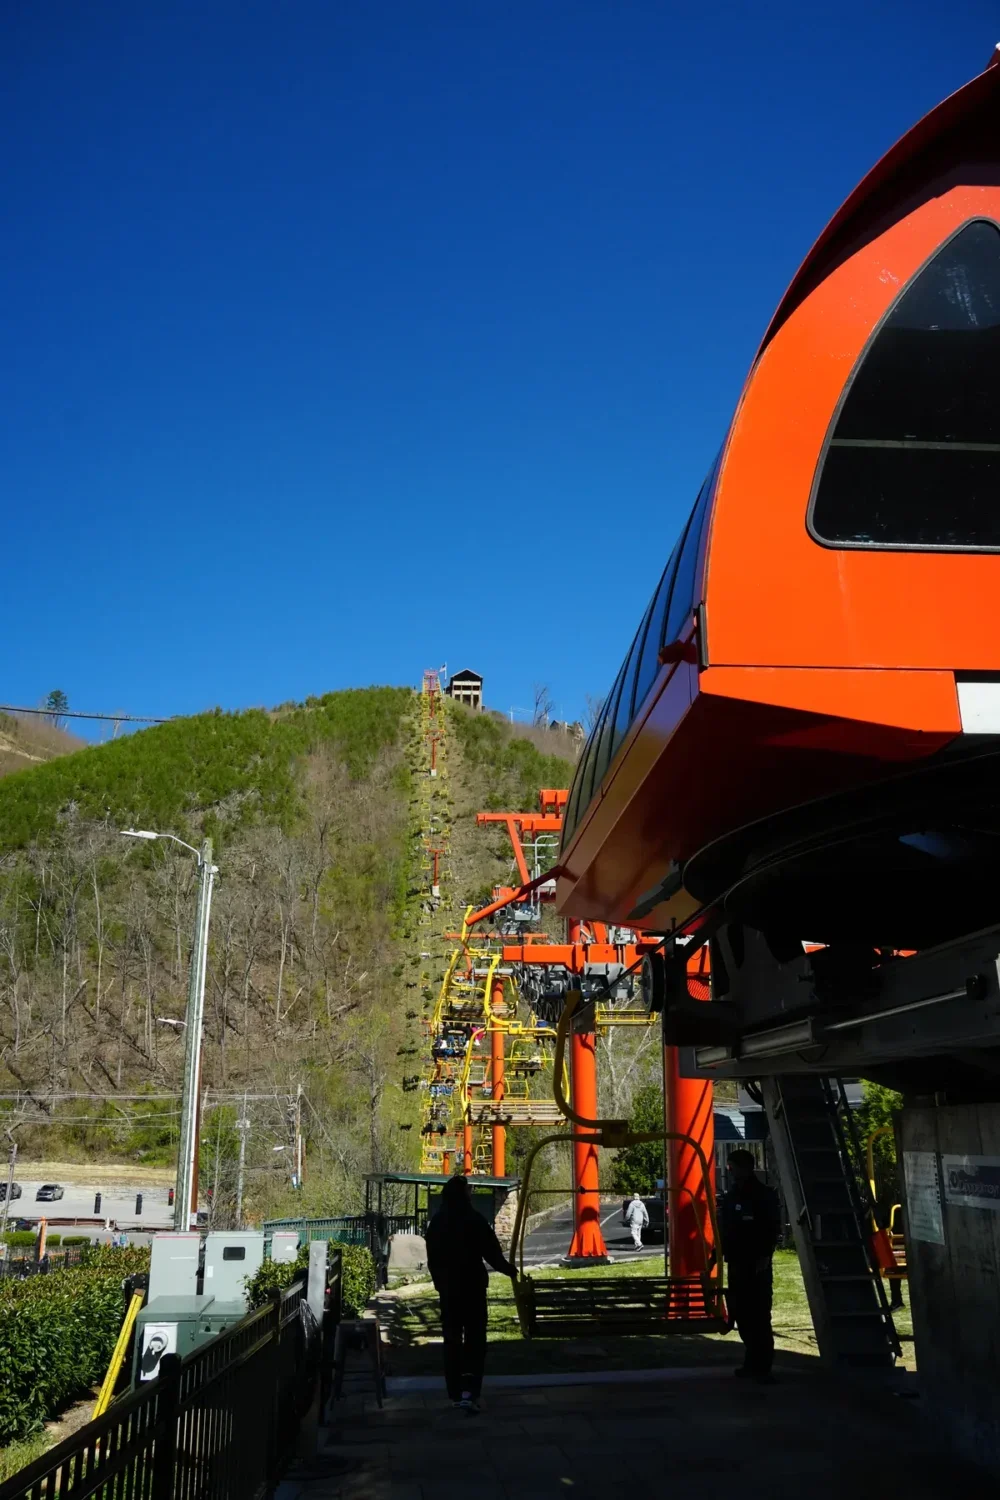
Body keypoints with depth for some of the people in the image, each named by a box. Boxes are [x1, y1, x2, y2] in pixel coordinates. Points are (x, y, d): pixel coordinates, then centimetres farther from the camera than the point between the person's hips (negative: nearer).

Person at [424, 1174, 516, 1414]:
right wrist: (511, 1270, 5)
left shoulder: (436, 1222, 3)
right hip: (472, 1287, -5)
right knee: (474, 1340, 1)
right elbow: (492, 1253, -11)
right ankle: (469, 1391, -11)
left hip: (447, 1289, 5)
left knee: (452, 1340, 13)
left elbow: (432, 1259, 10)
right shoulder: (474, 1220, -13)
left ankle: (455, 1393, 17)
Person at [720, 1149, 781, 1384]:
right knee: (742, 1315, 8)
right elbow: (724, 1230, 17)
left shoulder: (765, 1196, -4)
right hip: (736, 1264, 6)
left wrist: (765, 1256, -17)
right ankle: (753, 1362, 17)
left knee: (759, 1316, -9)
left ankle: (762, 1367, -8)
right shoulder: (731, 1196, 14)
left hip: (757, 1265, -6)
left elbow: (773, 1229, -8)